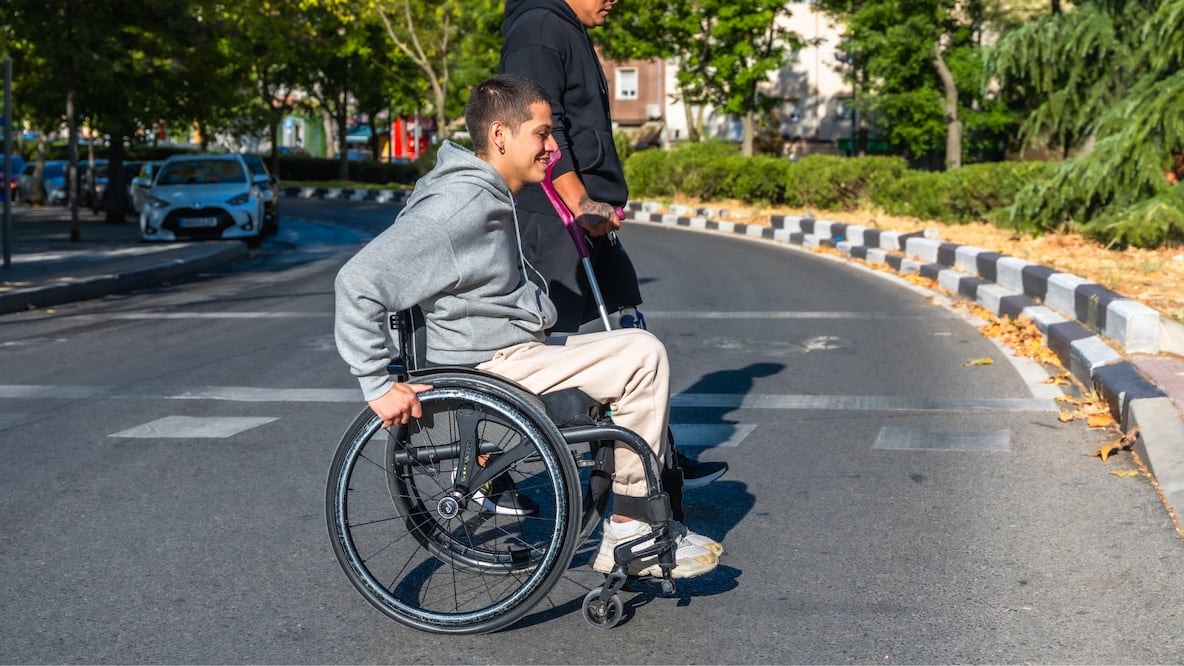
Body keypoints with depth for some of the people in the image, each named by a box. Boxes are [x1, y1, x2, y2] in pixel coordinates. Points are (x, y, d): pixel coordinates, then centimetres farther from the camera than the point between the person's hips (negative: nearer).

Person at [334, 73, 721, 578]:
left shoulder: (490, 197, 12)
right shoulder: (459, 206, -21)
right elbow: (358, 281, -28)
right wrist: (379, 386, -26)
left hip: (518, 350, 11)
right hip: (492, 369, -11)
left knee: (640, 356, 14)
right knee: (643, 354, -15)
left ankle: (646, 522, 15)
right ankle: (627, 536, -7)